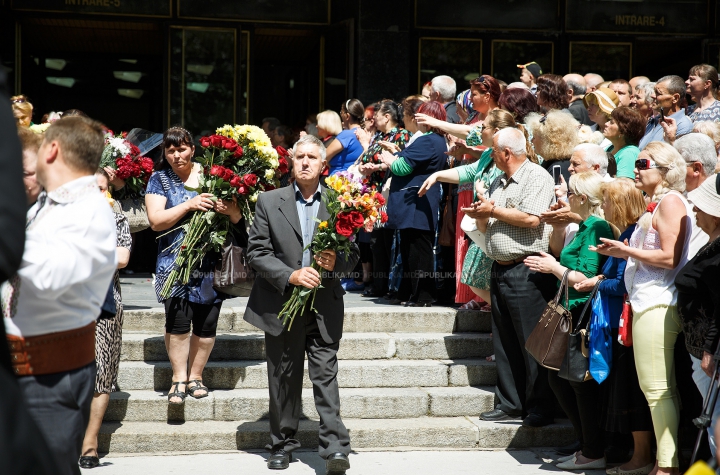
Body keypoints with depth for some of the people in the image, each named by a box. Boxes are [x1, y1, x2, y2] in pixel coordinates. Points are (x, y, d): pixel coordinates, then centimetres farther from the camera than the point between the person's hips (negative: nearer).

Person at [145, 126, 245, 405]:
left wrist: (231, 210, -15)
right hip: (175, 263, -1)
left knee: (207, 323, 2)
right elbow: (156, 220, -7)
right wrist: (190, 204, -16)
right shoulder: (160, 180, 6)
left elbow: (238, 220, 9)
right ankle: (179, 378, -1)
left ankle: (195, 376, 15)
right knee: (177, 319, -12)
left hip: (210, 264, 2)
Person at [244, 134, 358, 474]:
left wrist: (336, 261, -14)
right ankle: (283, 446, 20)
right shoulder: (269, 202, 4)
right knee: (283, 379, 9)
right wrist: (290, 275, -14)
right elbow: (256, 252, -1)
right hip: (281, 303, 1)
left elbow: (353, 253, 8)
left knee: (326, 374, -8)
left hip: (325, 304, -1)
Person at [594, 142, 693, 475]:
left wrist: (627, 251, -9)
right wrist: (624, 252, 10)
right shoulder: (657, 203, 21)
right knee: (663, 389, 10)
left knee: (657, 389, -9)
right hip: (650, 302, 10)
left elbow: (669, 257, -17)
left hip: (657, 305, -10)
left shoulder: (670, 201, -9)